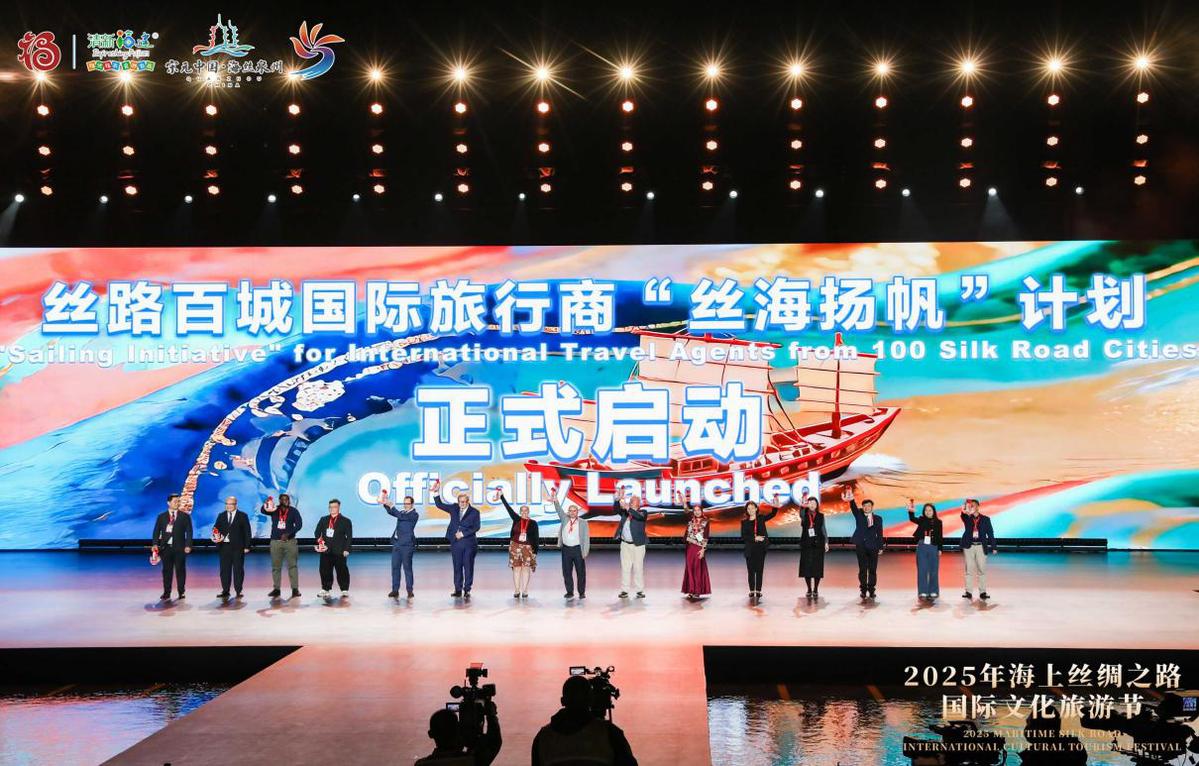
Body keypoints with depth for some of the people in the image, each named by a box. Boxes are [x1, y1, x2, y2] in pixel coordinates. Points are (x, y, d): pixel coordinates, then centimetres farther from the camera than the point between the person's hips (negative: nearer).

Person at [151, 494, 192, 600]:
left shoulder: (185, 516, 5)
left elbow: (189, 532, 1)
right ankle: (166, 593, 8)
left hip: (179, 548, -1)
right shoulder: (161, 517, 8)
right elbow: (156, 531, 4)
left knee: (180, 570, 2)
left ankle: (182, 592, 11)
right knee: (167, 570, 3)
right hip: (166, 547, 1)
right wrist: (155, 544, -9)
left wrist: (188, 545, -9)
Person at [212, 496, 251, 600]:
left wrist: (247, 546, -7)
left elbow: (247, 532, 0)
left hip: (238, 547, -3)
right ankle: (225, 591, 8)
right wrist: (216, 536, -13)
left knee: (238, 569, 0)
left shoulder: (242, 516, 3)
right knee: (224, 569, 3)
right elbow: (215, 528, 10)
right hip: (224, 546, 3)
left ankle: (238, 591, 6)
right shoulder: (221, 516, 13)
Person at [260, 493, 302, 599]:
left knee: (292, 565, -4)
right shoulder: (274, 510, 4)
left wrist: (288, 534, -19)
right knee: (276, 566, 5)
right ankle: (276, 589, 10)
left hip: (290, 541, -2)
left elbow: (299, 524, -8)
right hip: (275, 542, 2)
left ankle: (295, 589, -3)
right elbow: (262, 511, -12)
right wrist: (266, 504, -34)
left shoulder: (293, 511, 0)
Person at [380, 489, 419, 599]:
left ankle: (409, 591, 2)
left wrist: (391, 505, -18)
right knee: (395, 567, 4)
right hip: (397, 543, 7)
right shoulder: (402, 513, 18)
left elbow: (401, 516, -16)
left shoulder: (414, 514, -5)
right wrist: (386, 504, -8)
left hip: (407, 544, -7)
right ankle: (395, 590, 7)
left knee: (407, 568, -4)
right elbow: (391, 512, 9)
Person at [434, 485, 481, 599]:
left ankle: (467, 590, 6)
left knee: (468, 566, 0)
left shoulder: (474, 512, 1)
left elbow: (476, 527, -4)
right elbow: (439, 504, 13)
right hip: (456, 543, 3)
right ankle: (458, 590, 9)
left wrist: (463, 533, -10)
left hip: (469, 543, -3)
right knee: (457, 567, 5)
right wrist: (436, 492, 1)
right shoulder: (454, 508, 10)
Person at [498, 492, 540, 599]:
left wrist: (535, 550, -5)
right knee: (516, 568, 2)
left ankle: (524, 591, 5)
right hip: (515, 547, 1)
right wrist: (502, 496, 2)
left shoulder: (533, 523, 1)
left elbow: (536, 538, 0)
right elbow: (508, 508, 4)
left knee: (526, 569, -1)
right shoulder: (516, 519, 5)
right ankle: (516, 591, 6)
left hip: (528, 548, -1)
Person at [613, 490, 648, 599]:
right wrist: (618, 500, -16)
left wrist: (627, 508, -32)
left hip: (637, 545, -4)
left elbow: (639, 516, -23)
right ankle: (624, 590, 6)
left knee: (638, 568, -1)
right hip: (625, 544, 4)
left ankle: (640, 590, 4)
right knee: (625, 567, 4)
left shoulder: (642, 513, -3)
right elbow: (615, 510, 0)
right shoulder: (624, 512, 10)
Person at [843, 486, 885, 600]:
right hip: (861, 546, 0)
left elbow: (880, 534, 7)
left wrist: (880, 547, 0)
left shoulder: (878, 519, 9)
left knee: (873, 569, 2)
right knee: (862, 569, 2)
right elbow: (854, 508, -15)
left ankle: (871, 590, 10)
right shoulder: (859, 515, 6)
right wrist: (851, 500, -37)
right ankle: (863, 590, 9)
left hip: (873, 547, 1)